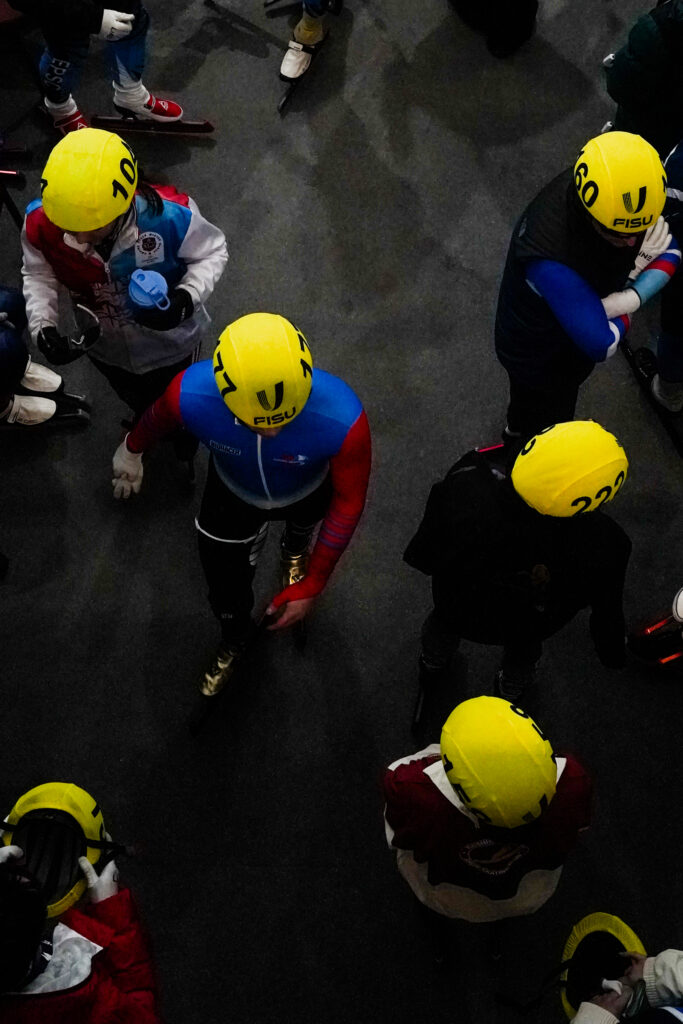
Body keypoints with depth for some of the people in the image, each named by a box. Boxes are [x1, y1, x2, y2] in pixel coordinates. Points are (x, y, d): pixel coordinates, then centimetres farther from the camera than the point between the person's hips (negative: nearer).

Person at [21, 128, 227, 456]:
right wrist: (42, 326, -29)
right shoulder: (41, 222, -33)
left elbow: (211, 253, -21)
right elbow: (39, 275, -12)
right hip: (104, 347, 2)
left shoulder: (169, 216, -41)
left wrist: (187, 299, -39)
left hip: (171, 344, -2)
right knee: (136, 401, 36)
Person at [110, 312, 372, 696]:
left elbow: (349, 504, -26)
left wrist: (312, 586, -19)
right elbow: (159, 416, -14)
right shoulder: (190, 395, -41)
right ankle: (234, 643, 56)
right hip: (233, 493, 1)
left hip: (307, 493, 0)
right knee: (227, 591, 17)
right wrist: (132, 449, 9)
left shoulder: (343, 421, -45)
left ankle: (296, 549, 77)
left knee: (303, 522, 35)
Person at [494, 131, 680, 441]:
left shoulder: (623, 200, -25)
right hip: (538, 354, -7)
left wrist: (630, 298, -29)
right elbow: (602, 344, -41)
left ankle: (519, 429, 65)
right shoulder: (551, 261, -46)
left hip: (574, 333, 7)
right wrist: (624, 312, -20)